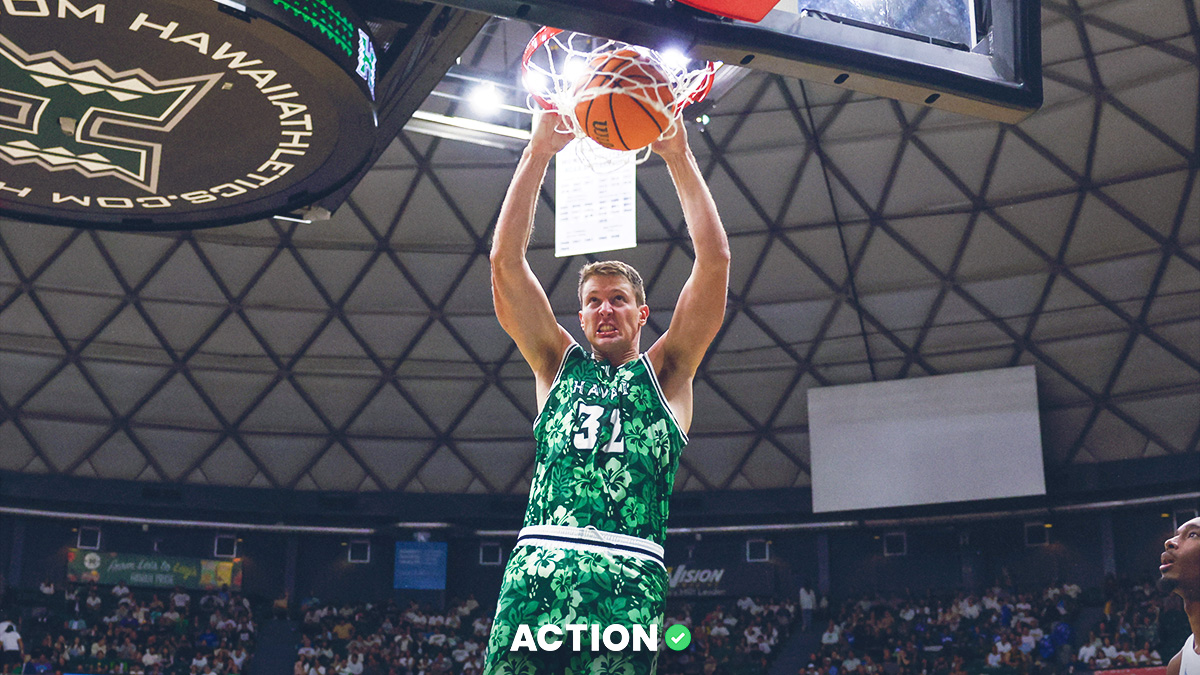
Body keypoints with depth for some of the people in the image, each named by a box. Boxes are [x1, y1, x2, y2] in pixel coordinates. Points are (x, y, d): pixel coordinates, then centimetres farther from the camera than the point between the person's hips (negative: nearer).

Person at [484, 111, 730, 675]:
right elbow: (505, 261, 13)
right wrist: (538, 153, 9)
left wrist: (678, 155, 7)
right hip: (536, 568, 2)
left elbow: (714, 258, 8)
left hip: (628, 579, -1)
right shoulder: (558, 365, 22)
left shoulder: (665, 372, 18)